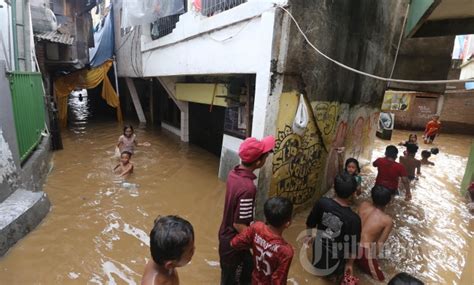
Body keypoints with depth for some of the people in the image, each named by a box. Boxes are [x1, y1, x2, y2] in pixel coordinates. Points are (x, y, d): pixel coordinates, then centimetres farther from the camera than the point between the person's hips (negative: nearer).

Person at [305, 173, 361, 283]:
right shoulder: (353, 219, -32)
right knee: (336, 277, 32)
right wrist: (350, 264, 1)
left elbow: (310, 224, -8)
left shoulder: (322, 202, -25)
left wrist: (308, 236, 12)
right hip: (335, 256, -1)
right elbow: (353, 247, -17)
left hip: (318, 247, 2)